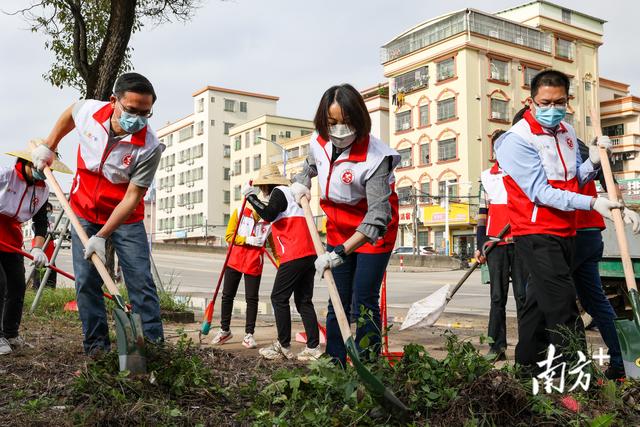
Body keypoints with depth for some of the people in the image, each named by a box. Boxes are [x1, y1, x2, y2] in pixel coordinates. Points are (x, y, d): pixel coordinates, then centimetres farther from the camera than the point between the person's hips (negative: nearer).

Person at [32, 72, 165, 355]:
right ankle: (96, 347, 12)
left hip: (126, 218, -3)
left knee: (141, 282, -6)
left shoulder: (150, 148, -27)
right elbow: (69, 114, 12)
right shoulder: (88, 110, -16)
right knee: (86, 282, 2)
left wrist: (102, 236, -26)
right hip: (84, 214, 3)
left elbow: (131, 198, -24)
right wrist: (49, 146, 13)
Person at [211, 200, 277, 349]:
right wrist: (248, 240, -17)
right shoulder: (240, 213, -5)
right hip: (235, 261, 1)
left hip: (254, 264, -1)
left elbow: (275, 246, 0)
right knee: (227, 295, 10)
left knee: (252, 298, -1)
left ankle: (249, 334, 10)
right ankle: (225, 330, 27)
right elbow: (229, 236, -4)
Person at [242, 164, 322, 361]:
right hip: (309, 253, 9)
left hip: (294, 255, -9)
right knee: (303, 301, 9)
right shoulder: (290, 192, 27)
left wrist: (251, 196, -8)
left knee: (279, 298, -1)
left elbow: (268, 215, -19)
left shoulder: (279, 192, -1)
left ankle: (284, 346, 2)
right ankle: (313, 347, 6)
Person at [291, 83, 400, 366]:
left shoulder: (374, 157, -29)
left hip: (373, 233, -6)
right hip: (338, 230, 6)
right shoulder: (319, 142, -9)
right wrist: (302, 182, -2)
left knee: (364, 302, -6)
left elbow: (377, 215, -36)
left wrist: (341, 252, -43)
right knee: (338, 302, 8)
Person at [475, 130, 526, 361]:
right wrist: (480, 245, 9)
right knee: (497, 296, 1)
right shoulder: (487, 176, 15)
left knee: (522, 294, -1)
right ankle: (497, 346, 5)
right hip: (495, 244, 2)